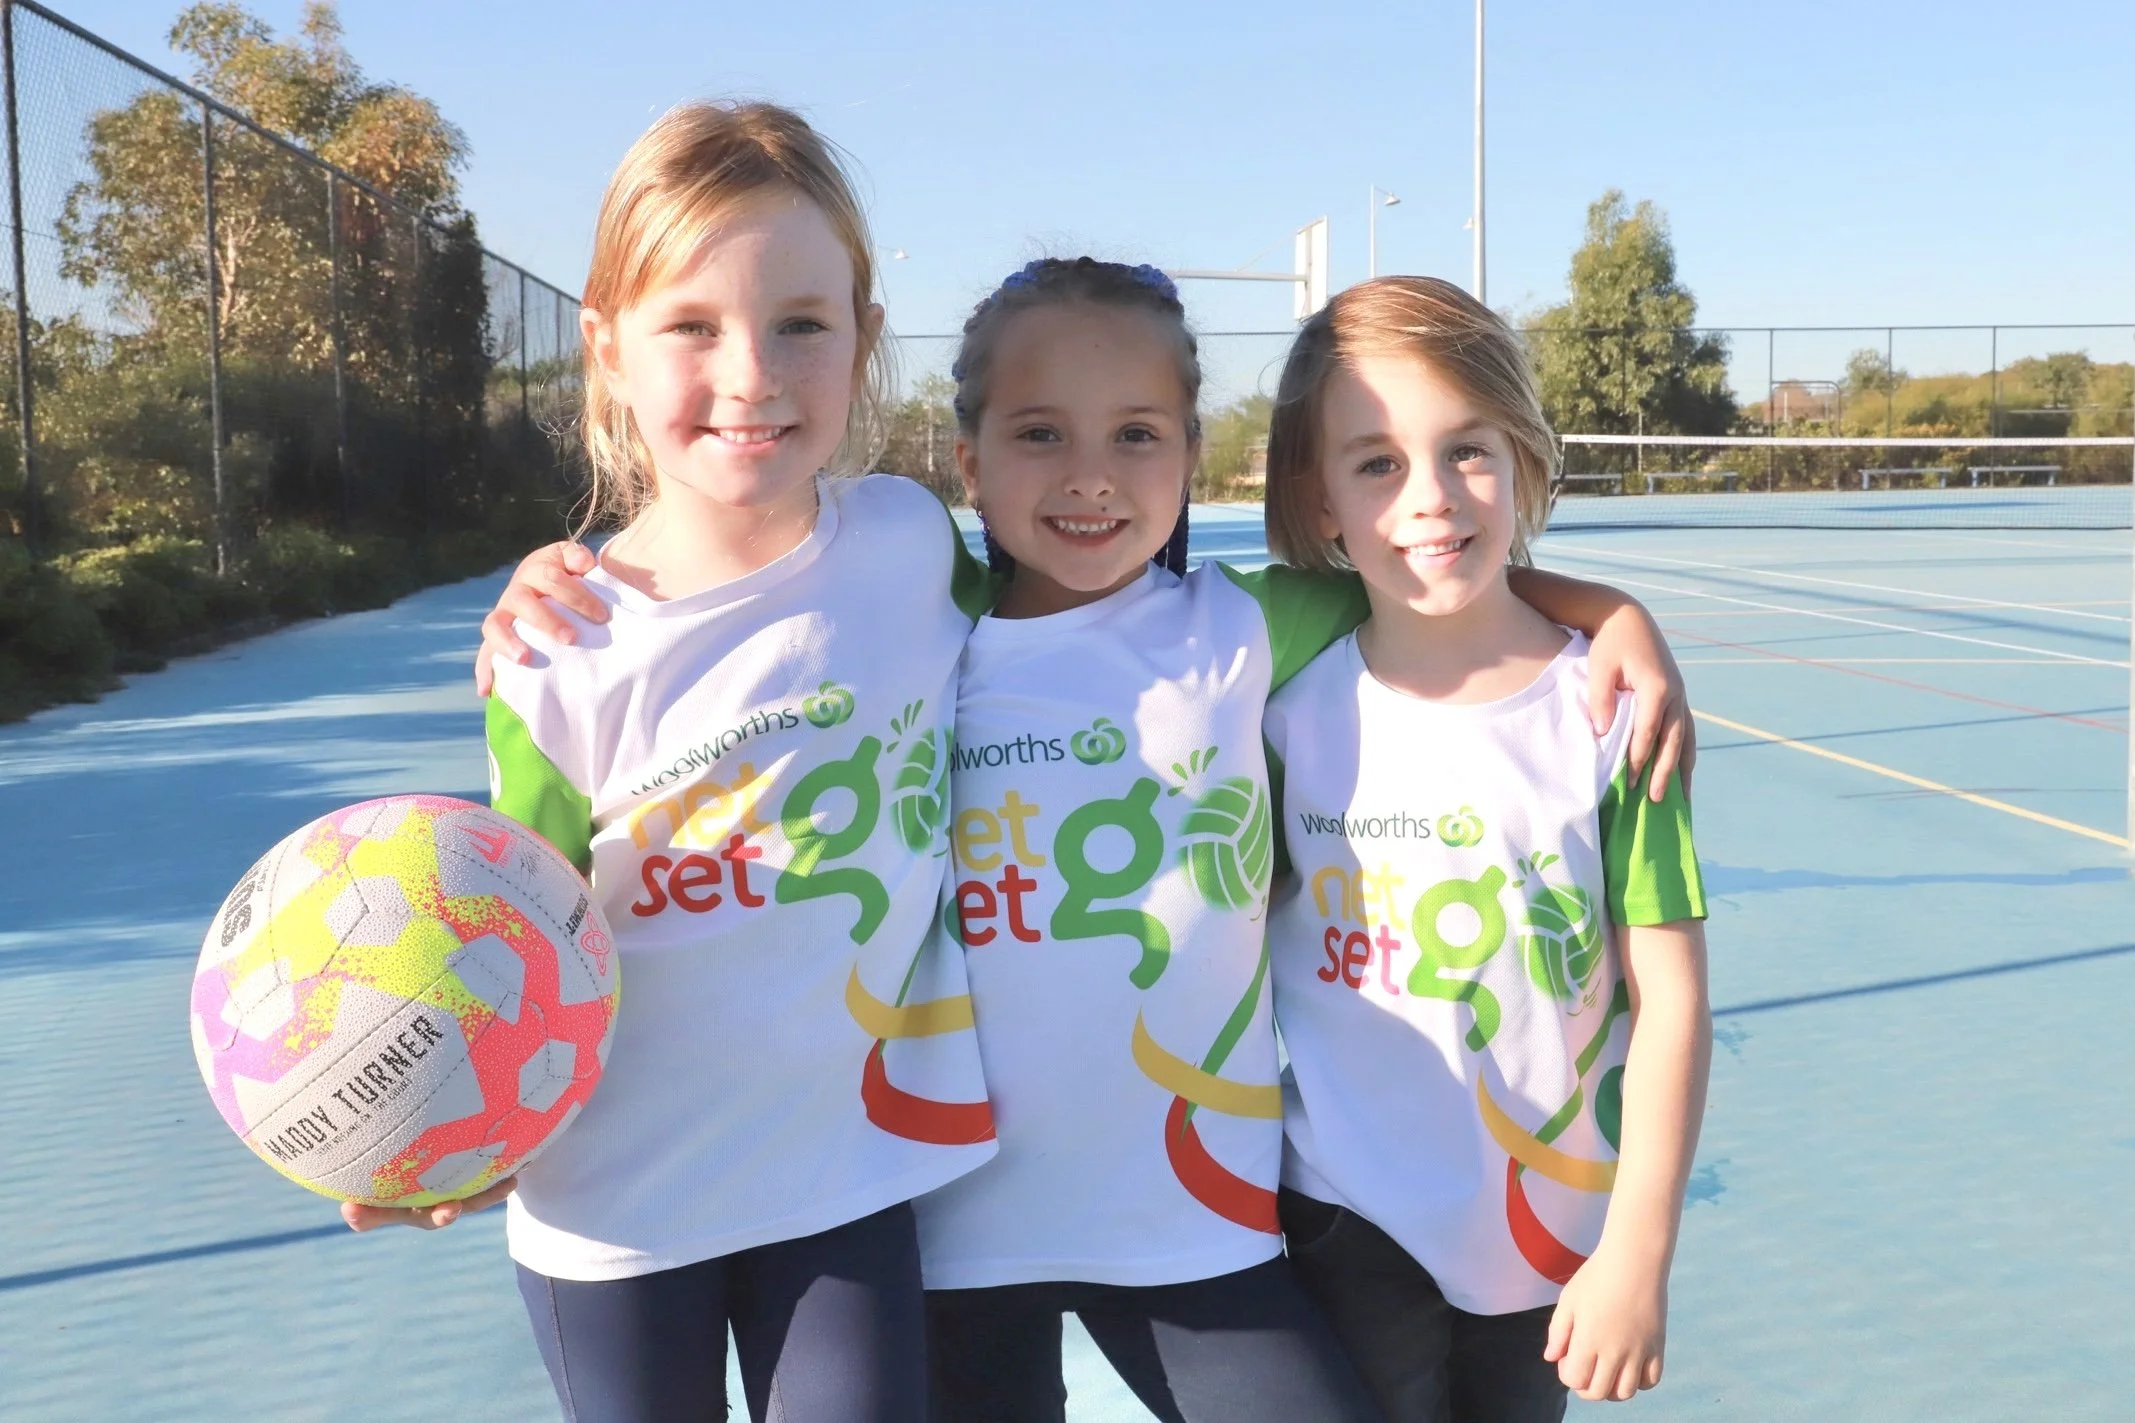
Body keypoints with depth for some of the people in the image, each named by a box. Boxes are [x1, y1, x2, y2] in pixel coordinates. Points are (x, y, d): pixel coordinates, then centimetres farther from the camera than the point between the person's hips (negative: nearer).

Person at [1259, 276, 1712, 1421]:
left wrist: (1640, 1254, -8)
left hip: (1555, 1237, 0)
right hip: (1347, 1228, 0)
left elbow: (1670, 994, -8)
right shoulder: (1292, 701, -8)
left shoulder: (1607, 708, -10)